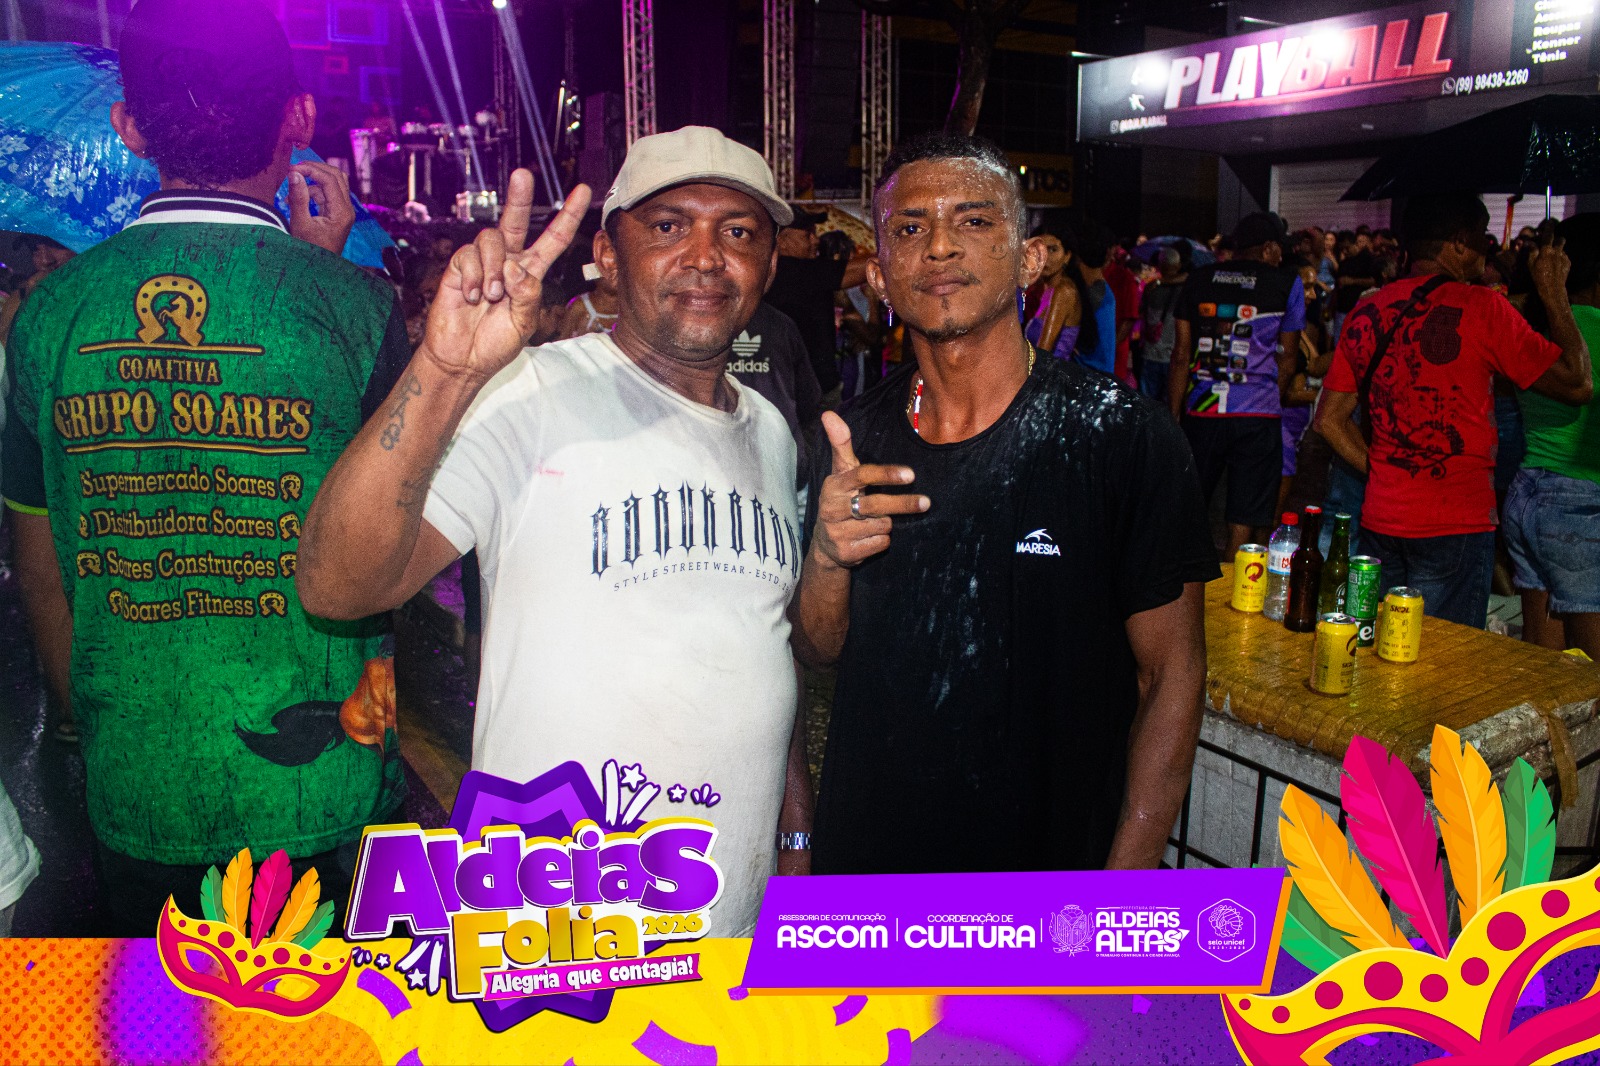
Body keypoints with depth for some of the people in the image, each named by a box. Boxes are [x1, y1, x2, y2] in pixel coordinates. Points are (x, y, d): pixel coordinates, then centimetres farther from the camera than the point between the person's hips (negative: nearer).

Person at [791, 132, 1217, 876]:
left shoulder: (1122, 436, -15)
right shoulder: (853, 440, -4)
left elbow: (1172, 675, -10)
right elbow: (819, 650, 2)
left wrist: (1122, 890, -14)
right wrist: (826, 559, -19)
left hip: (1051, 872, -3)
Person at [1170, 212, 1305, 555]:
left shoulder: (1199, 279, 9)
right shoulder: (1287, 285, 4)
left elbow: (1181, 355, 8)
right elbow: (1286, 360, 8)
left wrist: (1174, 417, 12)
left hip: (1201, 412, 3)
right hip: (1257, 419, -2)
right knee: (1246, 527, 3)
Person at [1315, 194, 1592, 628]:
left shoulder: (1365, 313, 6)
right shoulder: (1480, 307, -10)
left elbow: (1329, 420, 10)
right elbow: (1577, 384, -3)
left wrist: (1379, 472, 12)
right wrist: (1554, 293, 6)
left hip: (1379, 522, 5)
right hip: (1455, 526, -5)